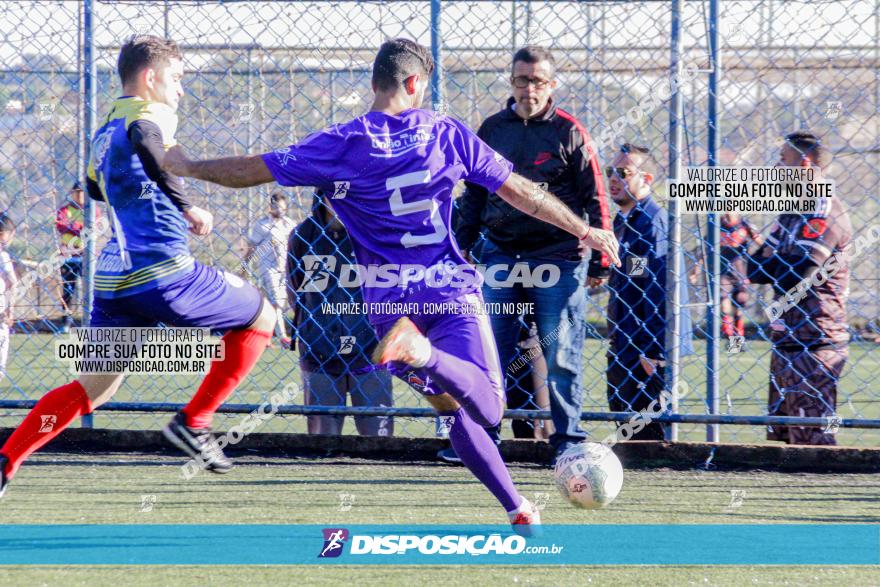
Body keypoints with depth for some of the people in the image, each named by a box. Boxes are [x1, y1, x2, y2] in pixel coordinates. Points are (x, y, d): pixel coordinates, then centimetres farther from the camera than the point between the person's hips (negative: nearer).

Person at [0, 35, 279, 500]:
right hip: (164, 271, -8)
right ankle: (194, 422, 7)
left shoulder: (103, 133, 23)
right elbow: (142, 138, -22)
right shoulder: (153, 113, -3)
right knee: (260, 318, 11)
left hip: (112, 282, 8)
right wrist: (185, 206, -12)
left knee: (93, 388, 13)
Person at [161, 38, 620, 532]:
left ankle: (517, 506, 5)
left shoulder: (342, 144, 0)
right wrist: (585, 230, 18)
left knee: (456, 408, 14)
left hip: (389, 300, 1)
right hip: (452, 291, -1)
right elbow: (521, 192, 8)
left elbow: (252, 171, 3)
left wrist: (186, 167, 19)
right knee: (487, 407, -13)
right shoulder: (448, 134, 4)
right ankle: (423, 353, -41)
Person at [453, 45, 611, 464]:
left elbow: (594, 200, 0)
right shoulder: (492, 129, 10)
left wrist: (598, 260, -4)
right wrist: (460, 245, 13)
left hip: (558, 258, -3)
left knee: (562, 356, -2)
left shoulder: (568, 132, -1)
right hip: (501, 255, 3)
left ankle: (567, 439, 4)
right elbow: (474, 194, 19)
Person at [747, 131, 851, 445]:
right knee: (784, 433, 13)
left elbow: (795, 274, -21)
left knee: (812, 435, -11)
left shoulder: (825, 213, -15)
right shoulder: (793, 210, 17)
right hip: (788, 341, 10)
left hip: (813, 343, -10)